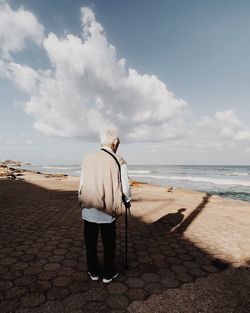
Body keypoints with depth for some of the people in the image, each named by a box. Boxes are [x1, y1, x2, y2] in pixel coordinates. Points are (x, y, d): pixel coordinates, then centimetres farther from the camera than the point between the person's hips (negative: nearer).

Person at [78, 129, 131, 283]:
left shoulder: (88, 158, -2)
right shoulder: (119, 161, -10)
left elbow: (82, 183, 3)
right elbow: (125, 187, -5)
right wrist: (127, 201, 14)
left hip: (88, 209, 3)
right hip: (108, 210, -2)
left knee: (91, 243, 18)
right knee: (109, 243, 16)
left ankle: (93, 272, 35)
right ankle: (108, 274, 31)